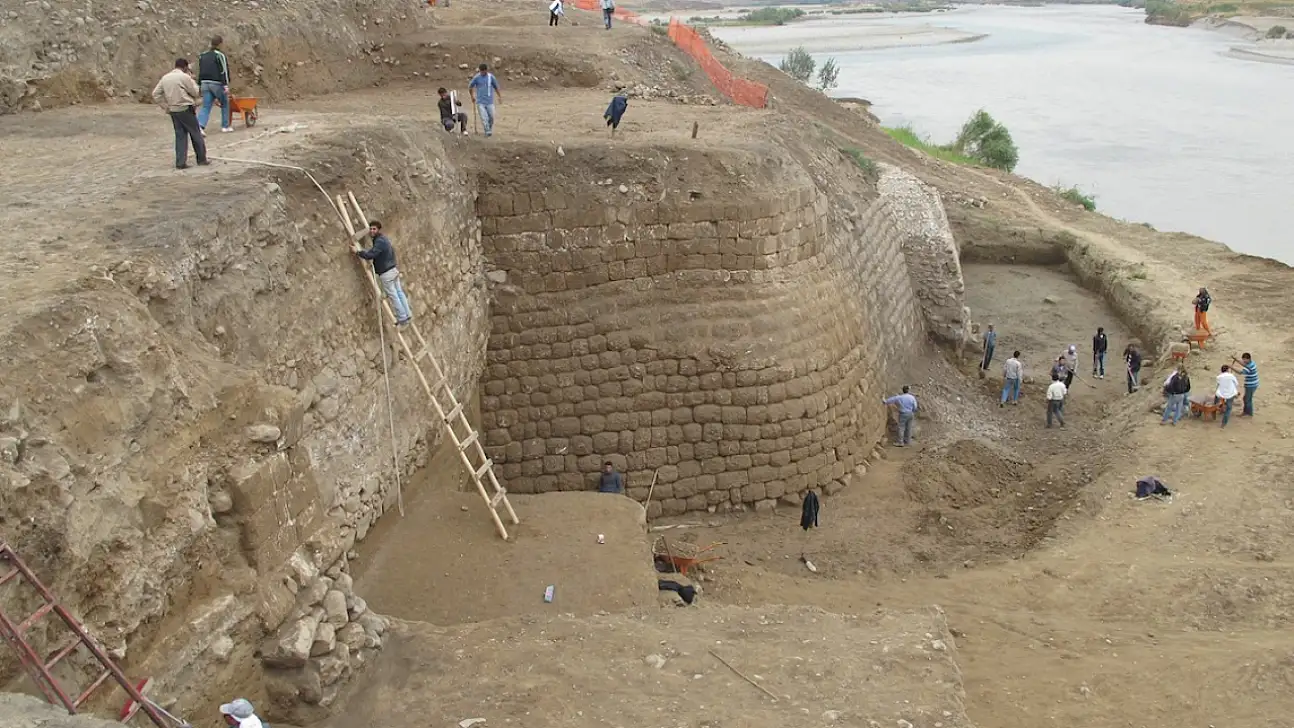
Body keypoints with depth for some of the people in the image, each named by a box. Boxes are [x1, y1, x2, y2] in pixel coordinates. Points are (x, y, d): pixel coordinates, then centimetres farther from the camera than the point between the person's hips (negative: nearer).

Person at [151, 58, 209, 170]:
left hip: (173, 111, 6)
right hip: (186, 109, -6)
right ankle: (201, 159, 13)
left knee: (180, 136, 9)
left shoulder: (165, 78, 8)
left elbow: (156, 94, 8)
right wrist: (192, 81, 8)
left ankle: (180, 162, 4)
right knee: (196, 134, 7)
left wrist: (166, 106, 10)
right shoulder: (184, 77, -10)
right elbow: (196, 92, -5)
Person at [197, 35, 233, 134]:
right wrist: (226, 85, -17)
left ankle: (200, 126, -18)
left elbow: (200, 71, 18)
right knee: (225, 104, 14)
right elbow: (224, 71, -14)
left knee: (206, 107, 1)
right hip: (217, 84, -6)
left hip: (205, 83, 6)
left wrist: (200, 85, 23)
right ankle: (225, 126, 18)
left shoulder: (203, 55, 15)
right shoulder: (220, 55, -7)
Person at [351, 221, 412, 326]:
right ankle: (408, 314, 20)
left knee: (393, 296, -2)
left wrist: (357, 251, -17)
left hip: (386, 274, -10)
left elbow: (370, 255, -29)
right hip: (393, 270, 10)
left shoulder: (380, 241, -20)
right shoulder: (384, 238, 11)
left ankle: (402, 319, 3)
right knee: (399, 293, 14)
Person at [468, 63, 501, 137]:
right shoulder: (476, 77, -1)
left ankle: (490, 130, 24)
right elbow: (470, 87, 13)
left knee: (491, 117, 4)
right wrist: (472, 96, 20)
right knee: (484, 118, -12)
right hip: (480, 101, -1)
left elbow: (496, 87, 13)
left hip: (490, 101, 1)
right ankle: (487, 131, -11)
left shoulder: (491, 77, 1)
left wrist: (500, 97, 13)